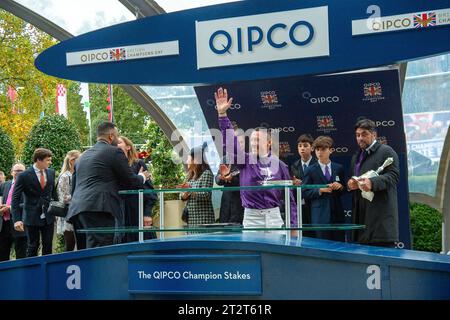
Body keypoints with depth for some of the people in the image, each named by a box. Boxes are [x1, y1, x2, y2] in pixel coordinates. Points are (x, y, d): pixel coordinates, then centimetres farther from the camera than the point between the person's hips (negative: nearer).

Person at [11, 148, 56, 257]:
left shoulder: (51, 173, 4)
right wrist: (17, 219, -19)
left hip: (48, 217, 4)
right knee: (32, 247, 4)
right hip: (32, 218, -4)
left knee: (48, 247, 6)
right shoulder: (24, 176, -10)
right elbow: (15, 199, -11)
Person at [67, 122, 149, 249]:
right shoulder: (115, 152, 2)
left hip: (76, 209, 8)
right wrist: (142, 176, 26)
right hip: (98, 209, -8)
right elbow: (131, 181, 5)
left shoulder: (83, 156, 25)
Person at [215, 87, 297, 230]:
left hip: (274, 216, 0)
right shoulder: (245, 160, 2)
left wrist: (293, 224, 1)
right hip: (251, 217, 0)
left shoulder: (279, 164, 1)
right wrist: (222, 114, -20)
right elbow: (229, 141, -10)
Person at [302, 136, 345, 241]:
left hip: (337, 213, 3)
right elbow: (305, 193, -1)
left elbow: (344, 191, 15)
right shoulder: (310, 170, 2)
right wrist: (320, 190, -14)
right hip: (320, 215, -3)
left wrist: (340, 187, -6)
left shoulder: (339, 168, 10)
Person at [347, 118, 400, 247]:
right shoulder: (356, 157, 26)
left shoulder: (386, 151, 1)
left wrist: (372, 182, -26)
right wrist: (350, 184, 7)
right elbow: (352, 178, 32)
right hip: (361, 212, 7)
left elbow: (393, 175, -11)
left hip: (381, 213, -7)